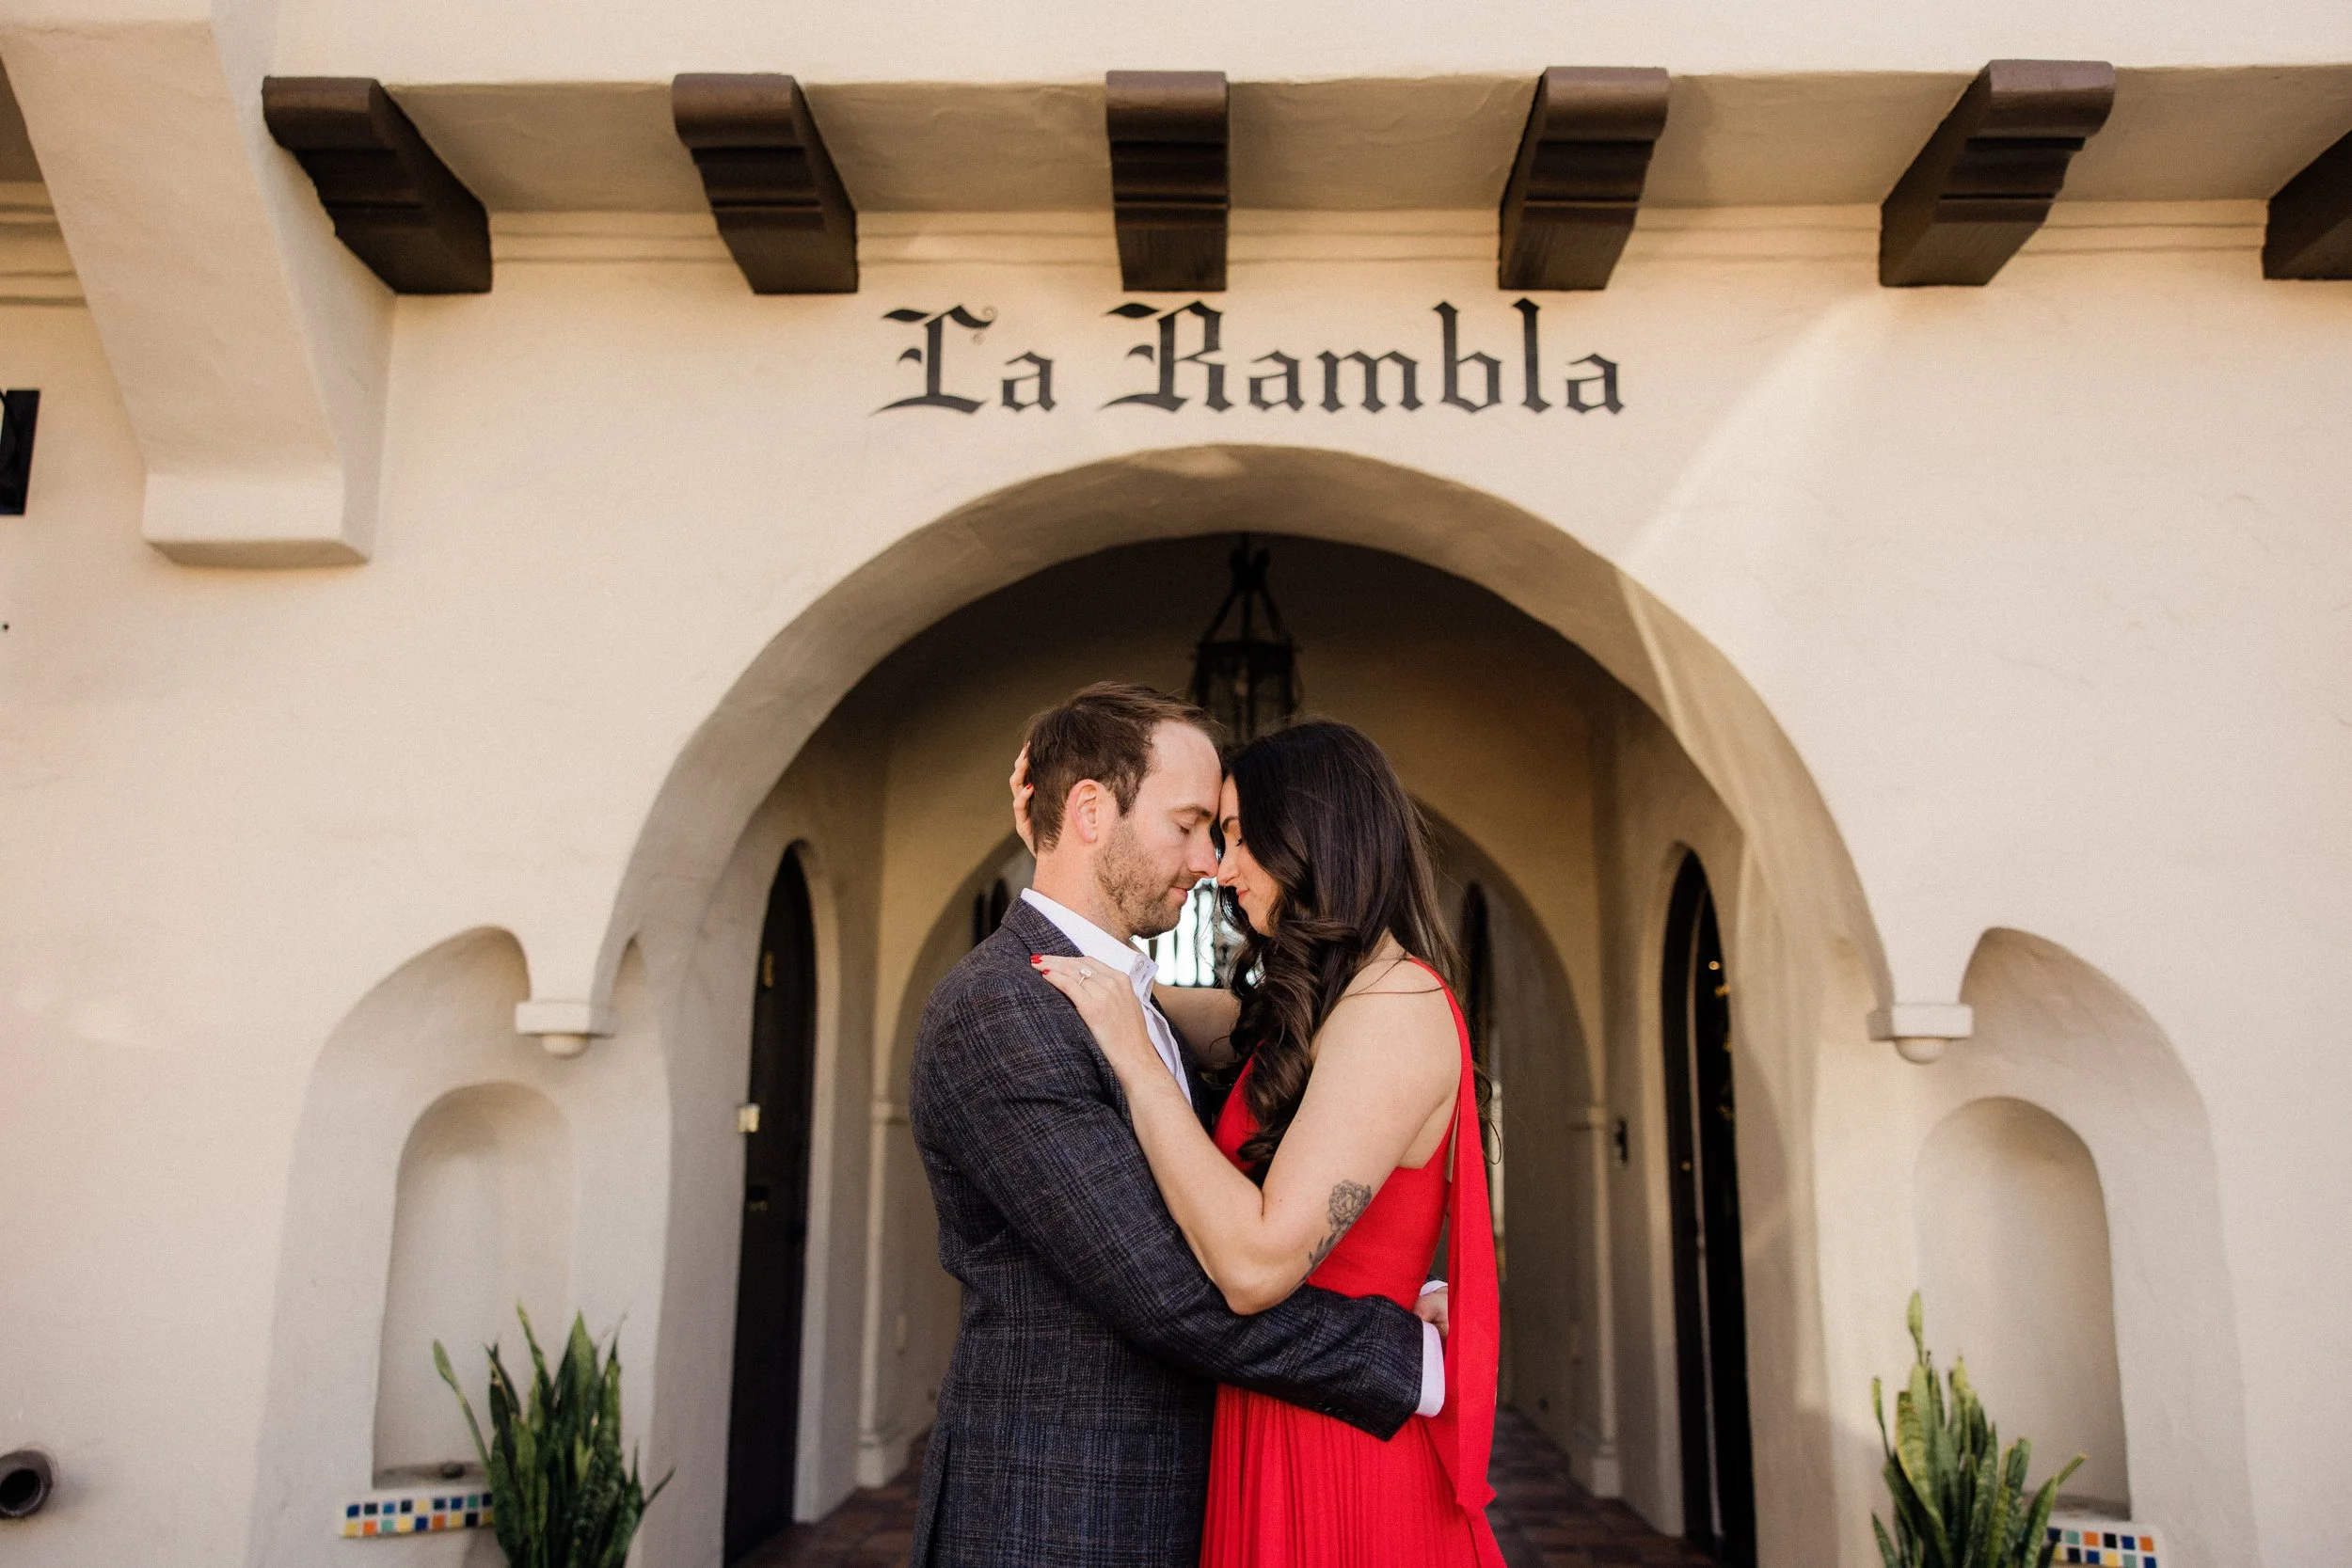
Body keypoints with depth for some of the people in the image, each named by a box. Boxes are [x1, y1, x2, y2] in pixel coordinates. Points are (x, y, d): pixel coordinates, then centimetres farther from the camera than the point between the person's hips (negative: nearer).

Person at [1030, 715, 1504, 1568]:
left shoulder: (1397, 1008, -21)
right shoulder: (1307, 1010, 8)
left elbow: (1257, 1266, -29)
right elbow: (1141, 1000, 21)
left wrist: (1133, 1055, -22)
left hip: (1328, 1455, -9)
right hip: (1279, 1427, 9)